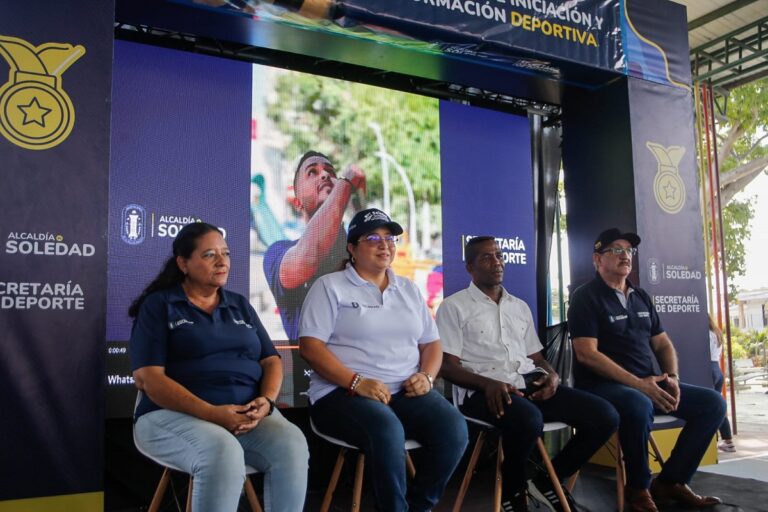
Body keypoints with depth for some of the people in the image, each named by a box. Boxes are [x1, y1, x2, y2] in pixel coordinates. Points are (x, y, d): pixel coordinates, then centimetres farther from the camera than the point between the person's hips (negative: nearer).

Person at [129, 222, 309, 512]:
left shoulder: (240, 306, 19)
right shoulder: (158, 306, 4)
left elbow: (271, 361, 14)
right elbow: (148, 378, -7)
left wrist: (266, 401, -10)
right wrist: (211, 413, -19)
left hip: (248, 412, 4)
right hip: (175, 414, -4)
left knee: (292, 445, -27)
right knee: (223, 453, -37)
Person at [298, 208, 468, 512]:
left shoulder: (409, 289, 19)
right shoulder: (330, 287, 3)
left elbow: (431, 343, 19)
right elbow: (310, 346, -7)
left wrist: (426, 376, -3)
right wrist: (356, 382, -19)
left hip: (407, 392, 5)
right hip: (344, 392, -4)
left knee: (453, 427, -23)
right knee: (387, 430, -36)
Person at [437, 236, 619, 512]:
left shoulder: (520, 306, 23)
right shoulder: (454, 306, 4)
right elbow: (447, 366, -3)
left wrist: (552, 374, -1)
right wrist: (489, 383, -21)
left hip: (528, 386, 6)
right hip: (483, 391, -6)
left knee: (605, 416, -12)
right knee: (529, 419, -39)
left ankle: (548, 478, 9)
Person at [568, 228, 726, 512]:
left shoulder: (641, 296, 17)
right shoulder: (586, 297, -6)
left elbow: (663, 343, 20)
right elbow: (587, 354, -16)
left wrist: (672, 378, -2)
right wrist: (638, 384, -21)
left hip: (651, 383, 8)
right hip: (605, 385, -8)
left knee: (712, 403, -4)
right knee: (639, 406, -38)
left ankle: (671, 481, 4)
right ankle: (638, 488, -13)